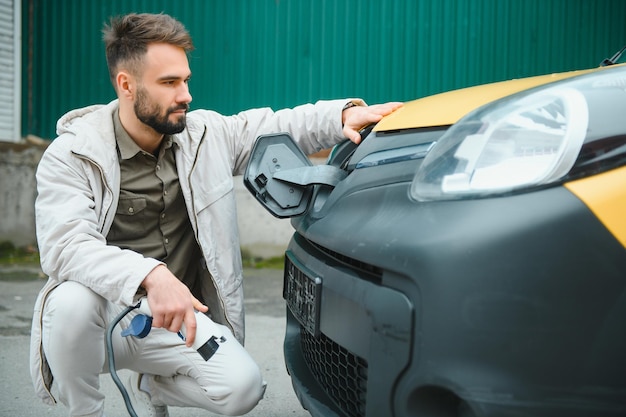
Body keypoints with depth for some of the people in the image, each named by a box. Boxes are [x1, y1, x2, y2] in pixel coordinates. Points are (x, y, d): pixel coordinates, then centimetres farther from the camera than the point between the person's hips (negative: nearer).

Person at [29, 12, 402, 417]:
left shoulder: (205, 133, 1)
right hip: (108, 315, -3)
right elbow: (66, 245, -28)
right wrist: (152, 275, -45)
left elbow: (274, 127, 11)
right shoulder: (72, 155, -13)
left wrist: (344, 114, -8)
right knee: (72, 302, -38)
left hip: (179, 319, 4)